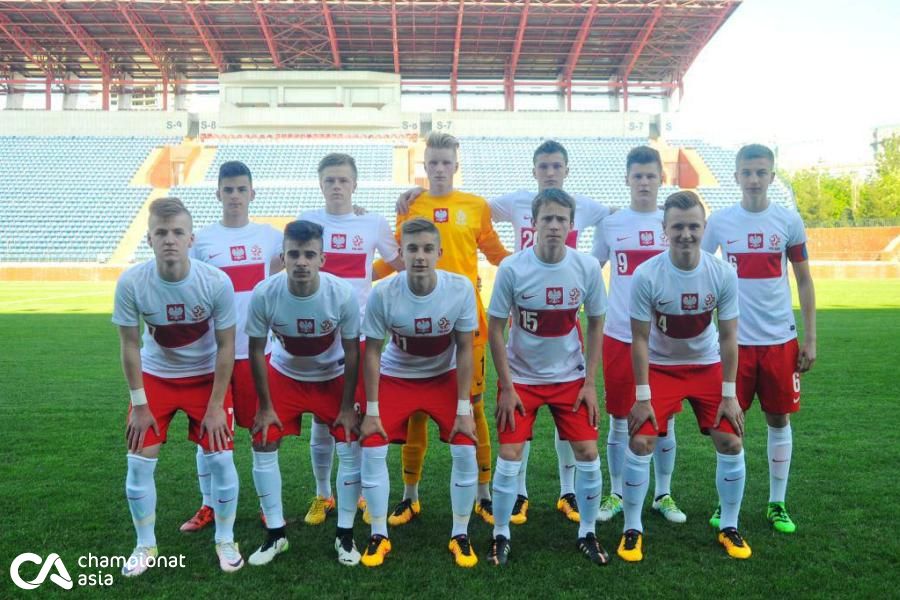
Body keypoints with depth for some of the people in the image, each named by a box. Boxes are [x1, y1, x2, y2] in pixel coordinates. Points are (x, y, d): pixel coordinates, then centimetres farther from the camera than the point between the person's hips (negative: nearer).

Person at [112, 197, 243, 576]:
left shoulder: (216, 282, -25)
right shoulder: (131, 283, -22)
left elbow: (225, 346, -14)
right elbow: (130, 345, -9)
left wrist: (216, 406, -13)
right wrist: (139, 405, -7)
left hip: (206, 376, -1)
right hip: (155, 376, 1)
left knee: (220, 458, -4)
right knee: (139, 461, 0)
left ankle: (225, 541, 19)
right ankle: (145, 546, 22)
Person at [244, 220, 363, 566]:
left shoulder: (343, 294, -29)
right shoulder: (264, 294, -27)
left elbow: (352, 352, -15)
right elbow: (256, 350, -12)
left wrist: (347, 406, -11)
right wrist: (265, 407, -8)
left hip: (333, 377, -1)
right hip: (285, 376, 1)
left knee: (350, 446, -8)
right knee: (263, 445, -3)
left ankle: (345, 535, 10)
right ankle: (276, 534, 15)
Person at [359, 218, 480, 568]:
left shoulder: (461, 289, -23)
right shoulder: (383, 294, -24)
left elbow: (464, 350, -13)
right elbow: (372, 352, -12)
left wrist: (463, 408, -12)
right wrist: (371, 410, -11)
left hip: (444, 377, 0)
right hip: (395, 377, 0)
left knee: (465, 449, -9)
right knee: (372, 449, -9)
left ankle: (460, 536, 12)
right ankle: (379, 537, 12)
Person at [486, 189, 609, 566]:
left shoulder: (588, 267, -11)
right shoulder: (512, 269, -17)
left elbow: (596, 324, 1)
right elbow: (495, 329, -9)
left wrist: (590, 382, -3)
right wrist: (506, 387, -11)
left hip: (570, 377, 2)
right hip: (521, 377, -2)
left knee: (588, 453, 2)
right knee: (509, 456, -2)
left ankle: (587, 534, 23)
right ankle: (500, 536, 18)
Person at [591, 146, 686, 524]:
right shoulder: (610, 224, 3)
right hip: (619, 336, 0)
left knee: (664, 421, 9)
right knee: (620, 419, 9)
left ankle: (663, 495, 26)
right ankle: (616, 495, 23)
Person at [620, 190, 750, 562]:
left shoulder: (723, 274, -17)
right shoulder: (646, 276, -23)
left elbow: (728, 337, -8)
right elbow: (640, 339, -15)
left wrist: (729, 394, -8)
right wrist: (642, 396, -14)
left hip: (708, 366, 2)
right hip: (661, 367, -2)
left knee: (730, 443, -1)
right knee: (640, 442, -8)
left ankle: (729, 528, 20)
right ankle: (632, 530, 9)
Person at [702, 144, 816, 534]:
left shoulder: (789, 221, 0)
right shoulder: (719, 221, 0)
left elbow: (804, 280, 6)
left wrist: (810, 337, 3)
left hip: (780, 339, 1)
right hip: (734, 339, 0)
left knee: (779, 419, 9)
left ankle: (777, 504, 23)